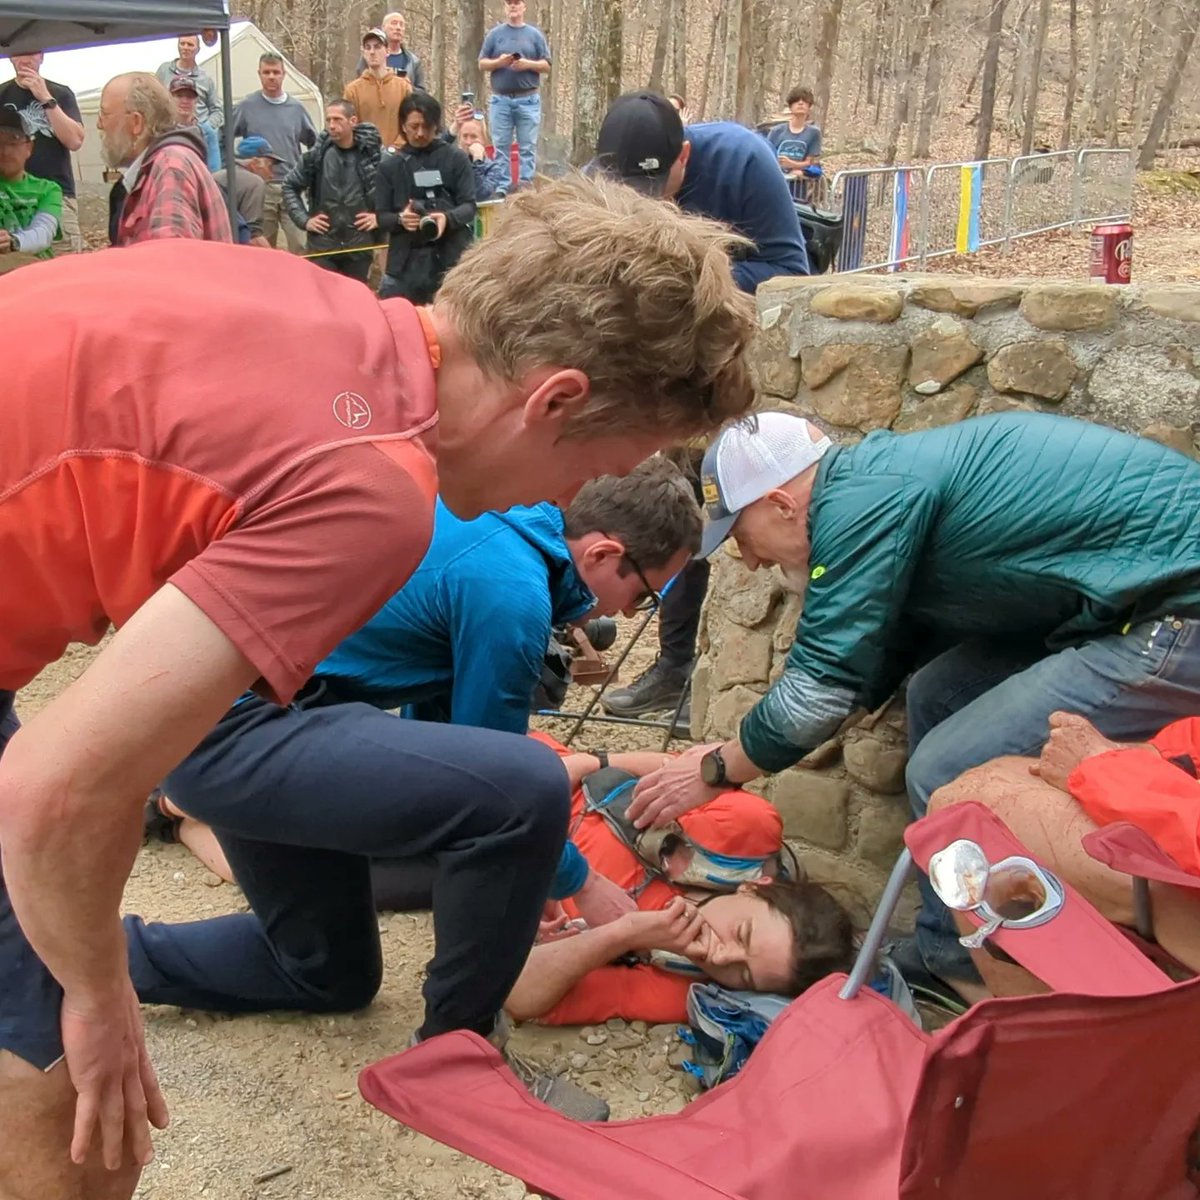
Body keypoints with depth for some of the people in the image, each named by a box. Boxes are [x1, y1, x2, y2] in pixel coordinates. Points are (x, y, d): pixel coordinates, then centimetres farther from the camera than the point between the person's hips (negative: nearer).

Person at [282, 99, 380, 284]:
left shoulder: (372, 153, -4)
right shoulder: (316, 155, 0)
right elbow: (289, 186, 11)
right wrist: (304, 219, 2)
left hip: (359, 244, 0)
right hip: (323, 244, 0)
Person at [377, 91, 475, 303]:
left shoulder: (456, 158, 5)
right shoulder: (389, 166, 9)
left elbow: (469, 206, 0)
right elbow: (381, 216, 8)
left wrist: (448, 218, -21)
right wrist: (400, 219, -15)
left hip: (451, 260, -1)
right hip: (405, 262, 2)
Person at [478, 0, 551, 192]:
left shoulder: (535, 34, 9)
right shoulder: (494, 34, 9)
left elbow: (547, 66, 6)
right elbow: (482, 64, 7)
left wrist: (528, 64, -12)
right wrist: (499, 62, -11)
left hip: (528, 99, 0)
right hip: (500, 99, 1)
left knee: (528, 147, -3)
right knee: (500, 147, 0)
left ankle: (526, 184, -2)